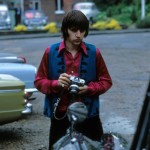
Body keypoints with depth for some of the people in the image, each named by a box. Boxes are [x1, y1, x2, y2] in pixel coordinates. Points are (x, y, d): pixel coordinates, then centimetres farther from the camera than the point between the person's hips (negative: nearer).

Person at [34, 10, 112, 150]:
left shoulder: (94, 52, 2)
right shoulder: (50, 52, 1)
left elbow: (106, 81, 8)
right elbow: (39, 81, 5)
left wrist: (89, 88, -12)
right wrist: (55, 84, -16)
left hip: (88, 115, 0)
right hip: (60, 115, 0)